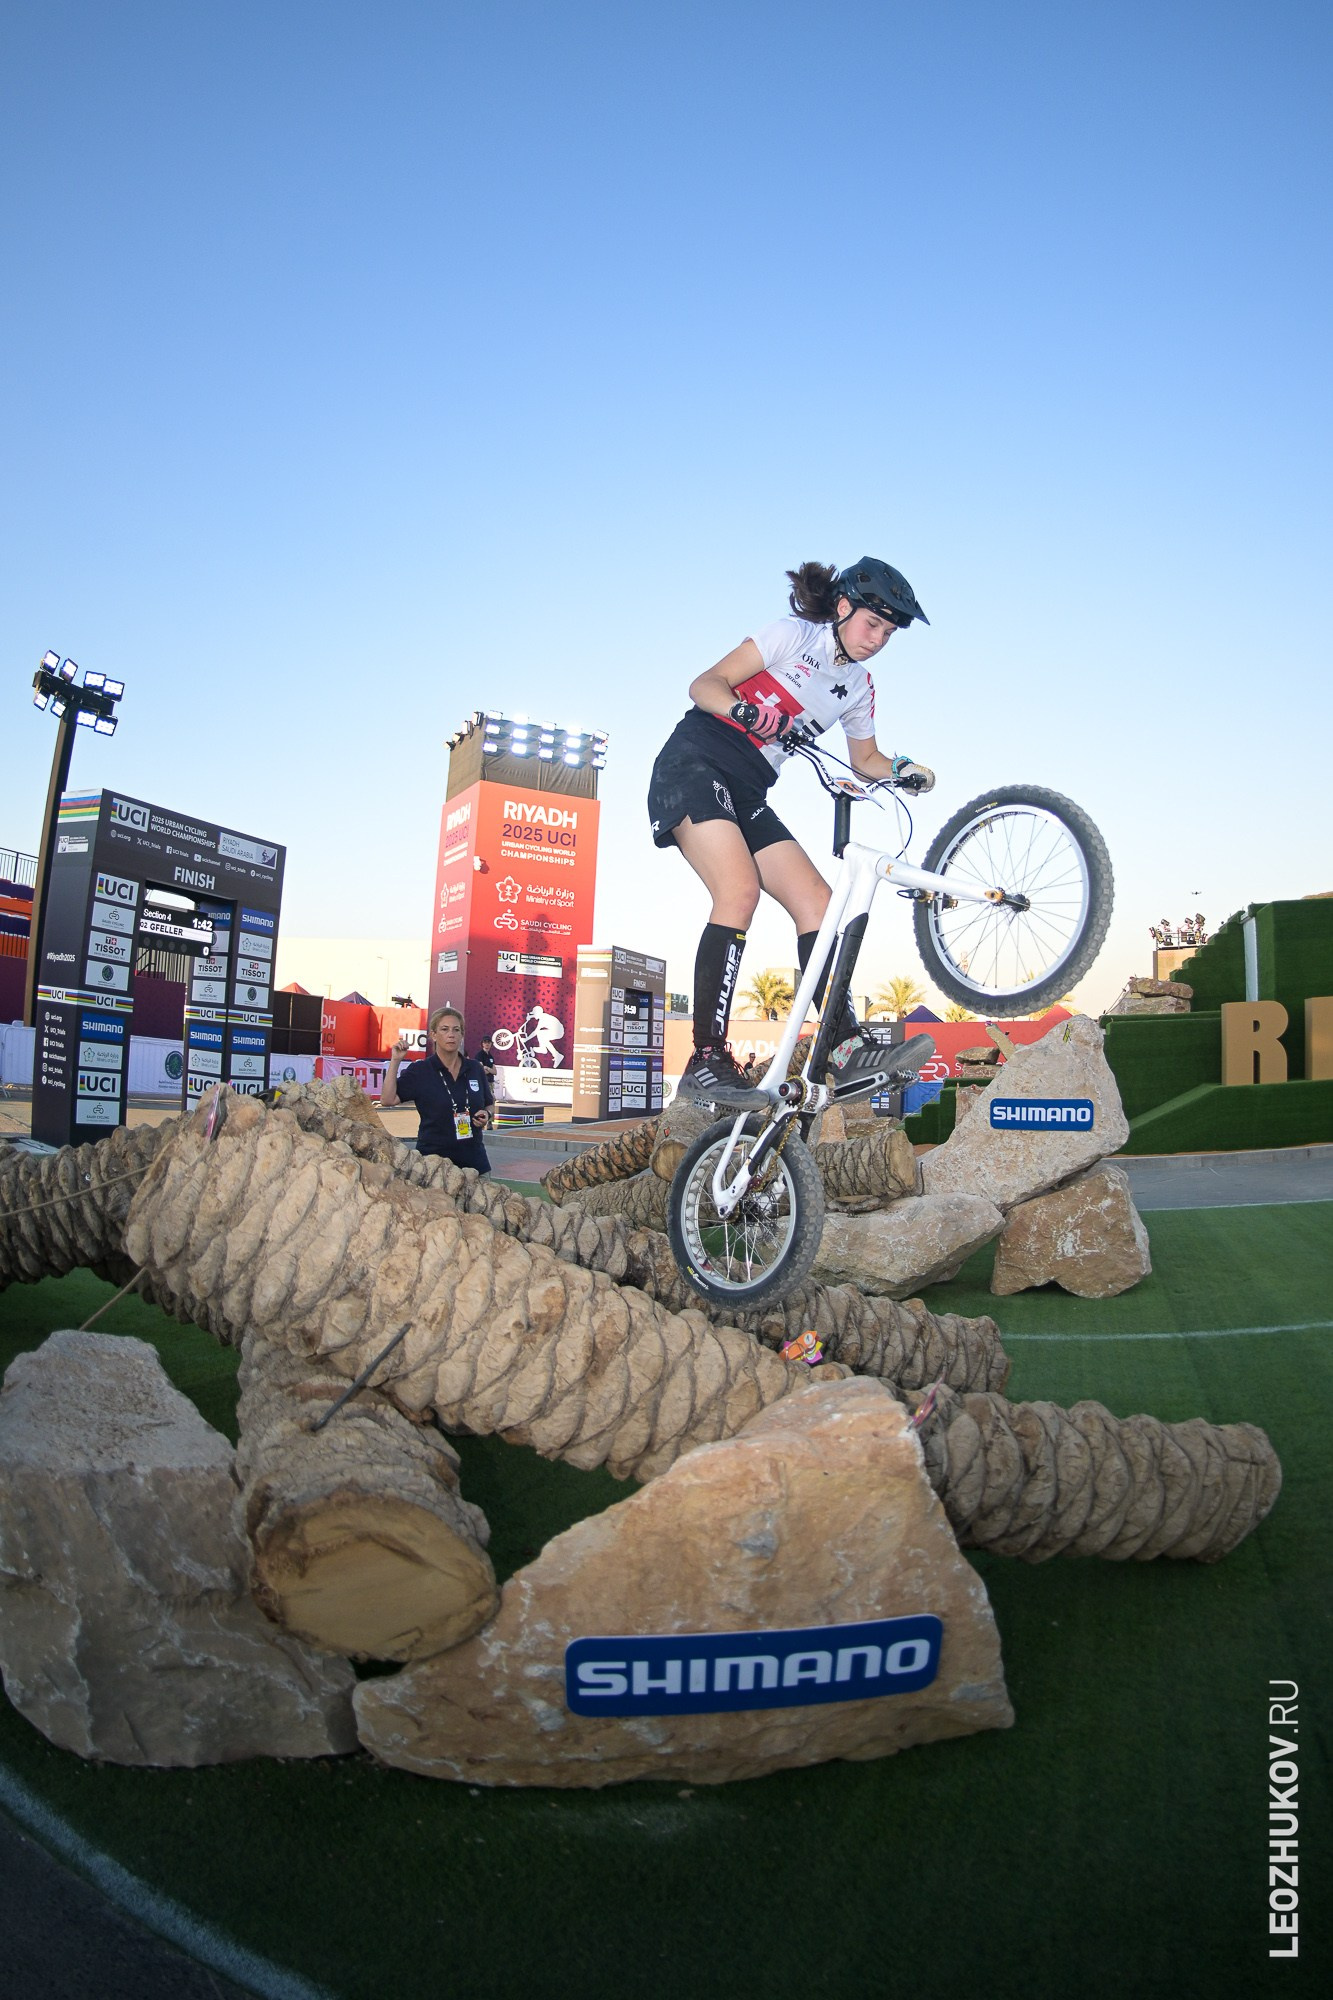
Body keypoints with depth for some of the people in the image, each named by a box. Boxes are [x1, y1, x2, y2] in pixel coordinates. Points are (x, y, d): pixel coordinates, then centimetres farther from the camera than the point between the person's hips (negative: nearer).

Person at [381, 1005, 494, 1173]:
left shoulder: (475, 1068, 7)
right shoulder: (419, 1071, -1)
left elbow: (489, 1104, 19)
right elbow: (387, 1100, -11)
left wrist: (486, 1115, -3)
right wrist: (395, 1060, -13)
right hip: (433, 1158, -3)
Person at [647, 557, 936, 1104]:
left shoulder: (859, 687, 16)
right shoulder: (792, 634, -3)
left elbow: (865, 759, 27)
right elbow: (705, 685, -11)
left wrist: (903, 769, 6)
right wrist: (746, 711, -32)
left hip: (747, 792, 8)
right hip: (694, 764, -7)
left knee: (816, 899, -7)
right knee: (740, 890, -28)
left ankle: (847, 1046, -7)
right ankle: (706, 1061, -30)